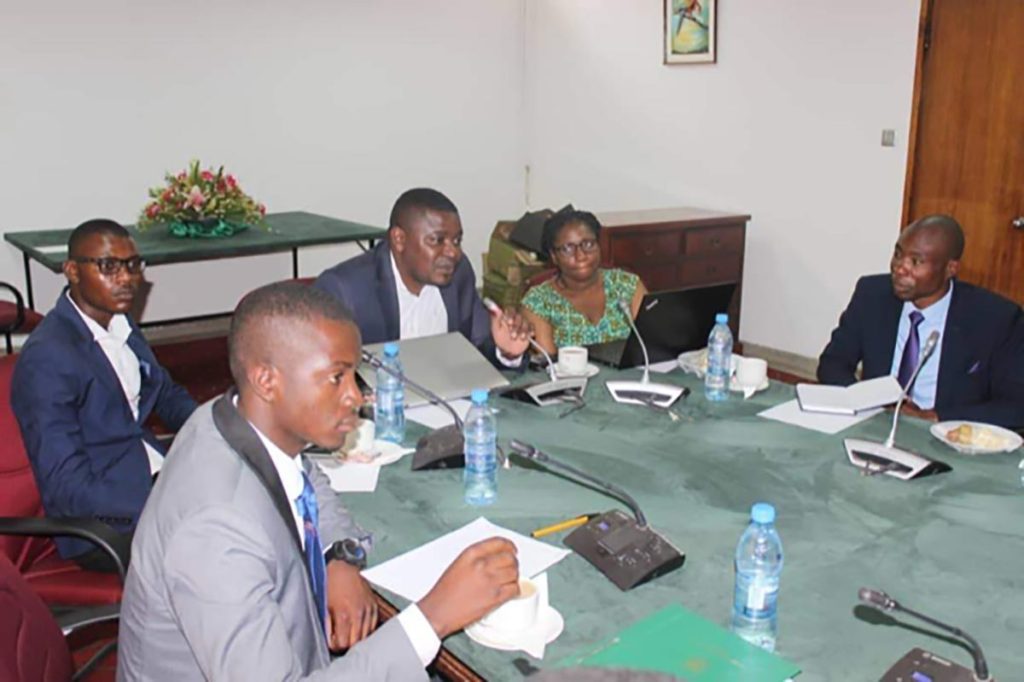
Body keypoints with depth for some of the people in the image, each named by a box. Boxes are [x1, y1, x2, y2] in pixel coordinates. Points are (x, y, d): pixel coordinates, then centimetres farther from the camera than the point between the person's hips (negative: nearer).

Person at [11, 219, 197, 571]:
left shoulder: (121, 325, 7)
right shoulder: (46, 359, -18)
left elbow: (168, 394, 21)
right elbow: (68, 488, -20)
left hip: (155, 477, 8)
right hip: (102, 526, -8)